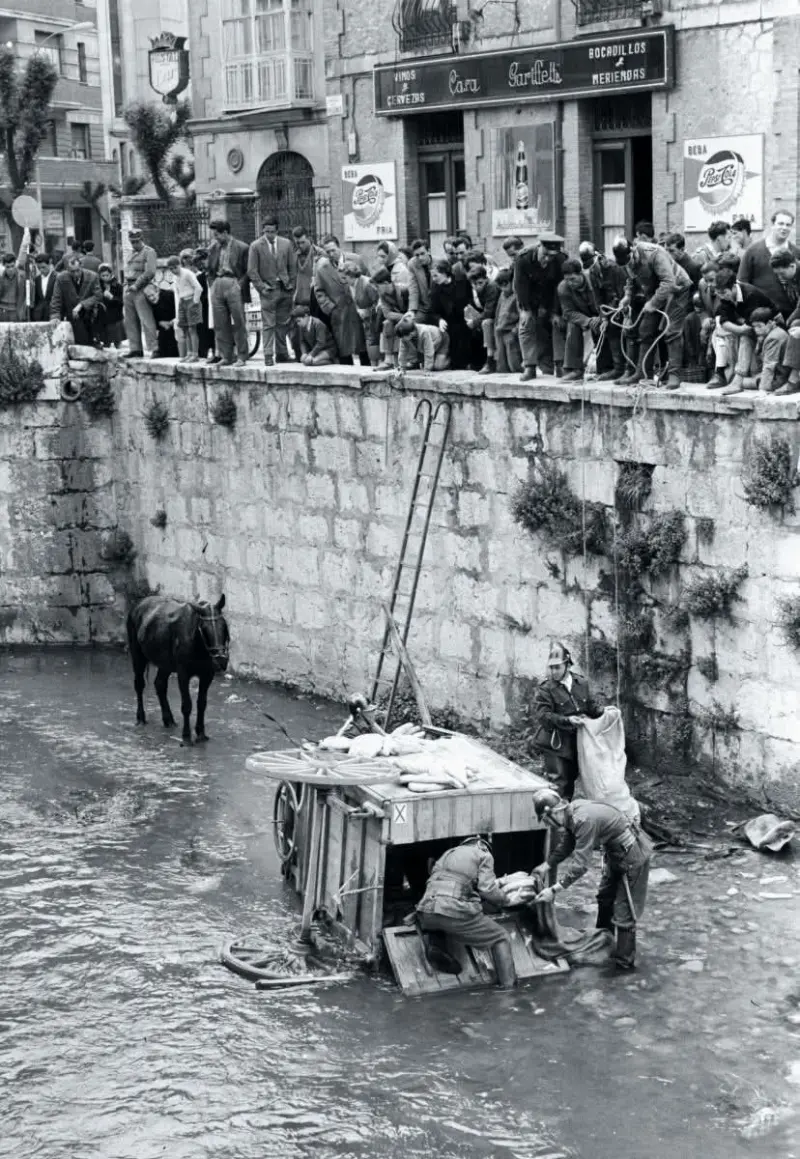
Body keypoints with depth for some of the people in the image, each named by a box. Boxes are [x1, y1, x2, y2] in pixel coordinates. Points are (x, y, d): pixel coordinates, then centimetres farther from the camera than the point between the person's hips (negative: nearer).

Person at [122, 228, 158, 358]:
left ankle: (153, 348, -12)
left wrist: (136, 285, -15)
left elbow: (150, 272, -14)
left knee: (146, 320, -11)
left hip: (141, 289, -8)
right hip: (129, 289, 8)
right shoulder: (132, 253, 21)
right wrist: (126, 285, 10)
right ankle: (135, 349, 13)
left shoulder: (149, 252, -3)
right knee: (130, 321, 8)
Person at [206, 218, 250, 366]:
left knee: (238, 324, -4)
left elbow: (248, 271, -1)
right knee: (220, 325, 3)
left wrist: (239, 286, -9)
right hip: (217, 286, 5)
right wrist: (212, 286, 8)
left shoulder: (242, 248, -2)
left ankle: (242, 357, 1)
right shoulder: (213, 248, 13)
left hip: (234, 286, -5)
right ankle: (226, 357, 9)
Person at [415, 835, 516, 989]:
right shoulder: (484, 856, 14)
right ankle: (508, 987, 4)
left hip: (427, 913, 5)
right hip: (455, 912, -5)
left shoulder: (448, 853, 31)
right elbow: (488, 890, 0)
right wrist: (502, 899, 19)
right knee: (500, 939, 13)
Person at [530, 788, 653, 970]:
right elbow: (566, 844, 13)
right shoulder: (572, 813, -5)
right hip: (615, 853, 10)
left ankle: (624, 962, 11)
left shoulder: (584, 820, -34)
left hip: (632, 854, -10)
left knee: (624, 910, -1)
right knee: (605, 897, 24)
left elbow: (580, 864, -33)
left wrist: (554, 890, -32)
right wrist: (546, 865, 8)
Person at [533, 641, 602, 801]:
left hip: (576, 743, 6)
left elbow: (591, 706, 14)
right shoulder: (545, 689, -11)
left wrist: (604, 713, -7)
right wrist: (567, 720, -29)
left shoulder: (582, 684, 6)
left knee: (571, 779, 17)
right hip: (555, 745, -6)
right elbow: (543, 715, -20)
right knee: (559, 783, -8)